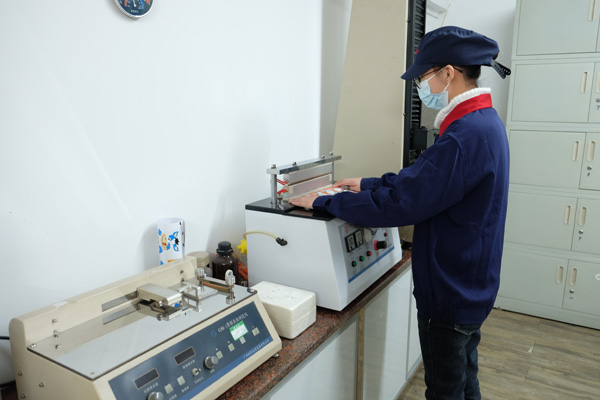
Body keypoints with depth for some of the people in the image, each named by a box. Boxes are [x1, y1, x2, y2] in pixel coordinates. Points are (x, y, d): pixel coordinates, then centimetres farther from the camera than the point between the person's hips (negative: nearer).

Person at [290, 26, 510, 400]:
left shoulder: (465, 136, -28)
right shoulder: (484, 122, 6)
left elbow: (398, 203, -29)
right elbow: (420, 177, 13)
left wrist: (323, 202, -19)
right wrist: (367, 184, 11)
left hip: (450, 295, -9)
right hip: (470, 287, 10)